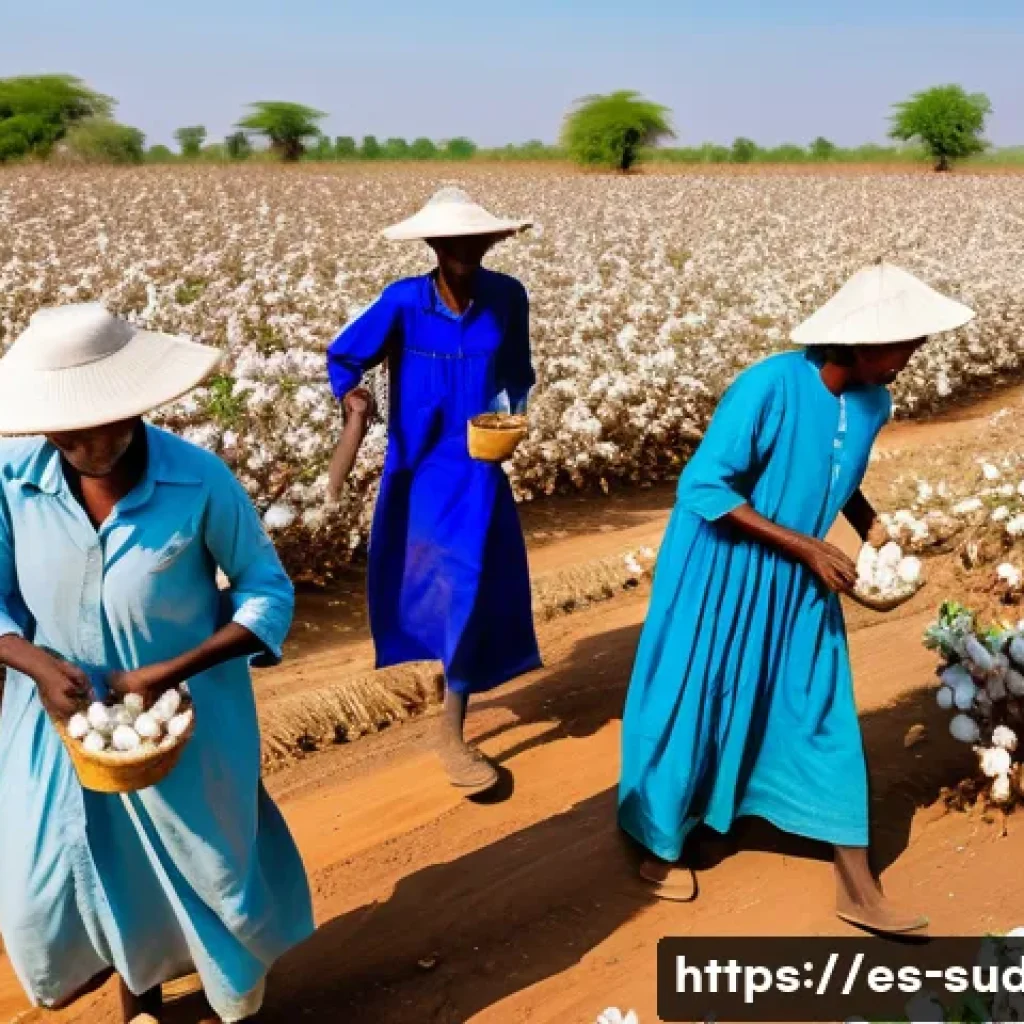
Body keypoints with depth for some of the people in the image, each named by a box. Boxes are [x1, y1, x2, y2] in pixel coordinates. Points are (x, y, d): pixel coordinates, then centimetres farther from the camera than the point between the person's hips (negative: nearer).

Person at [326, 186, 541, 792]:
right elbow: (343, 356, -2)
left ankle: (453, 732, 11)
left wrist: (514, 416, -11)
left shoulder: (508, 297, -7)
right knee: (417, 581, 10)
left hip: (477, 469, 0)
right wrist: (352, 393, -23)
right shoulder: (404, 302, -12)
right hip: (418, 466, 0)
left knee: (472, 592, -3)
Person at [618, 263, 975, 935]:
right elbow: (705, 489, -25)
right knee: (694, 707, 9)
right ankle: (662, 844, 34)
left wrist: (873, 529, -7)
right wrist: (806, 546, -24)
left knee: (823, 713, 9)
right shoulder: (769, 387, -27)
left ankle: (858, 888, 21)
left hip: (795, 579, 6)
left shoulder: (875, 400, -5)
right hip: (721, 573, -6)